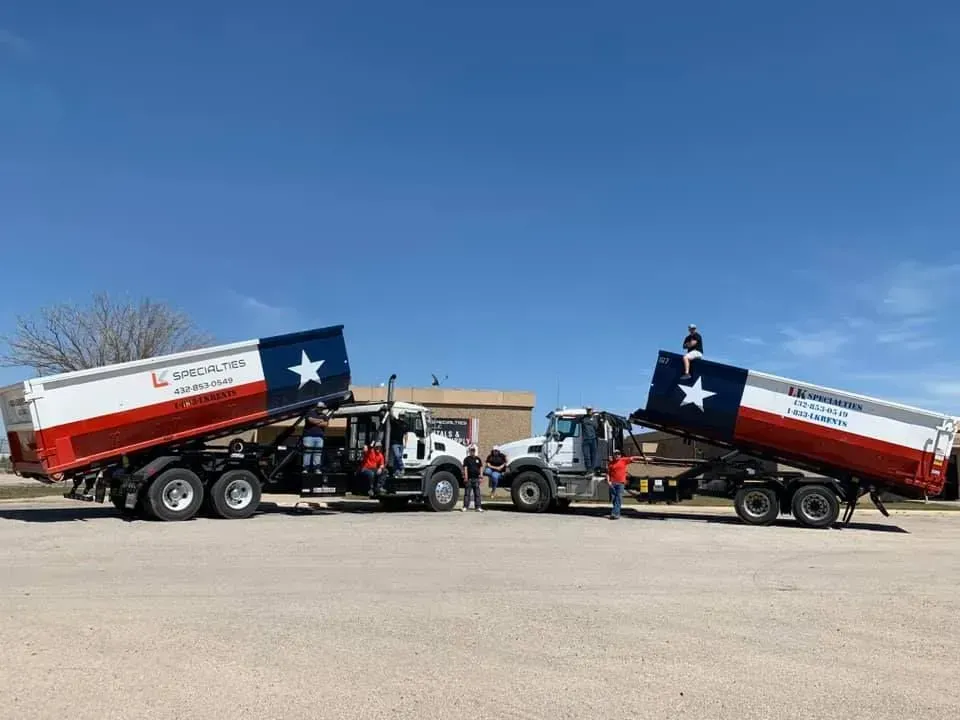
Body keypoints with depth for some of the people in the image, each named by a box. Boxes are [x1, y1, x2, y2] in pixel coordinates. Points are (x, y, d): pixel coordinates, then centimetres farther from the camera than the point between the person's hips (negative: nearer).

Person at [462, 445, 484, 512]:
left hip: (476, 478, 4)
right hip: (469, 478, -4)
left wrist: (480, 477, 10)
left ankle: (478, 507, 7)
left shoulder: (478, 459, 14)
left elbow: (480, 468, 17)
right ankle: (465, 507, -2)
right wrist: (465, 477, -14)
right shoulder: (467, 459, 1)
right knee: (467, 493, -3)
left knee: (477, 493, 4)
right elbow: (465, 468, -5)